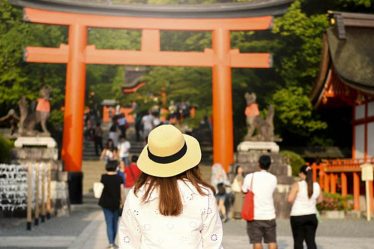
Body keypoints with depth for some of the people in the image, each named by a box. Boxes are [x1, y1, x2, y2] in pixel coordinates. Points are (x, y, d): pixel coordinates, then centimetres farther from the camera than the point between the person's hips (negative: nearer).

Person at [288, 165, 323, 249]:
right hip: (311, 216, 4)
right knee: (311, 241, 7)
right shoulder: (316, 185, 2)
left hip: (298, 216, -4)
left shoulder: (297, 185, -12)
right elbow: (320, 199, 16)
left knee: (298, 241, 4)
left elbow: (290, 199, -19)